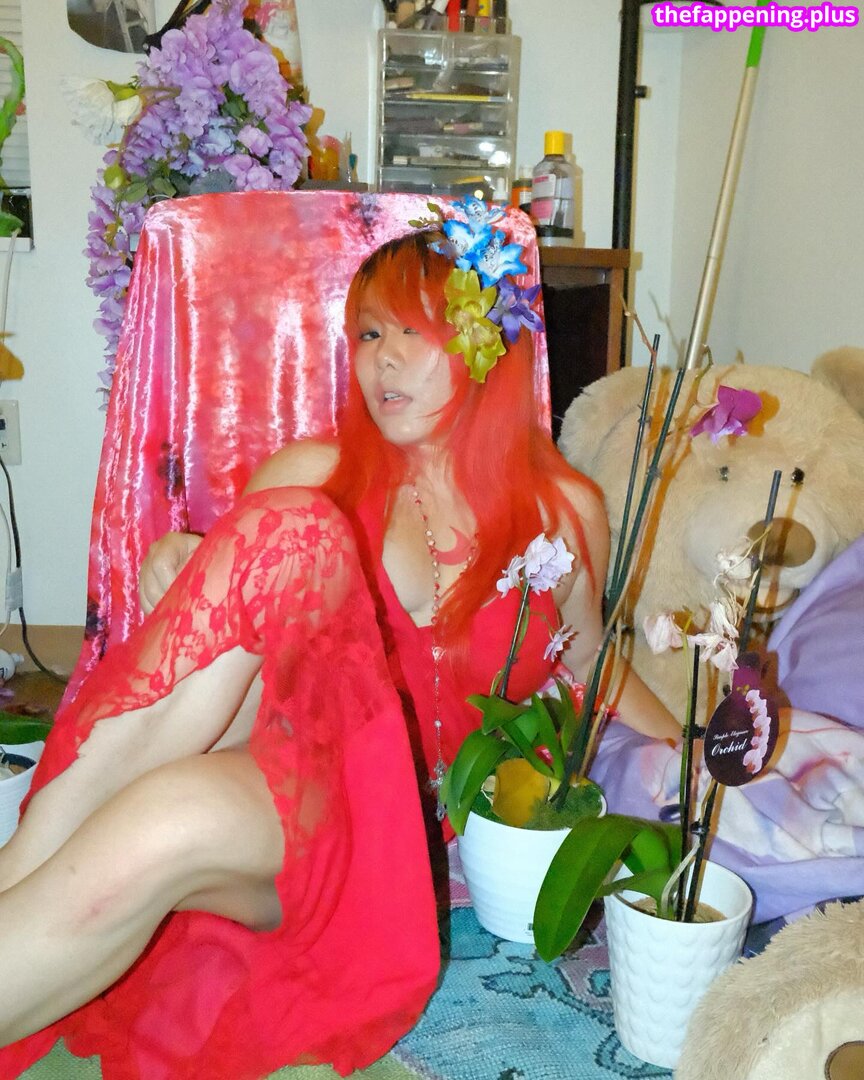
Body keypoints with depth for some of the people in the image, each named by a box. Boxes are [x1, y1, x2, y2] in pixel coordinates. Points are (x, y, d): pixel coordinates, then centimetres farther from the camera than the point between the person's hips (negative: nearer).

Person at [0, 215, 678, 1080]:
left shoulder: (564, 513, 9)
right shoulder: (311, 475, 8)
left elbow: (584, 661, 24)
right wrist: (179, 575, -6)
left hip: (403, 829, -1)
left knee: (167, 822, -36)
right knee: (294, 528, -27)